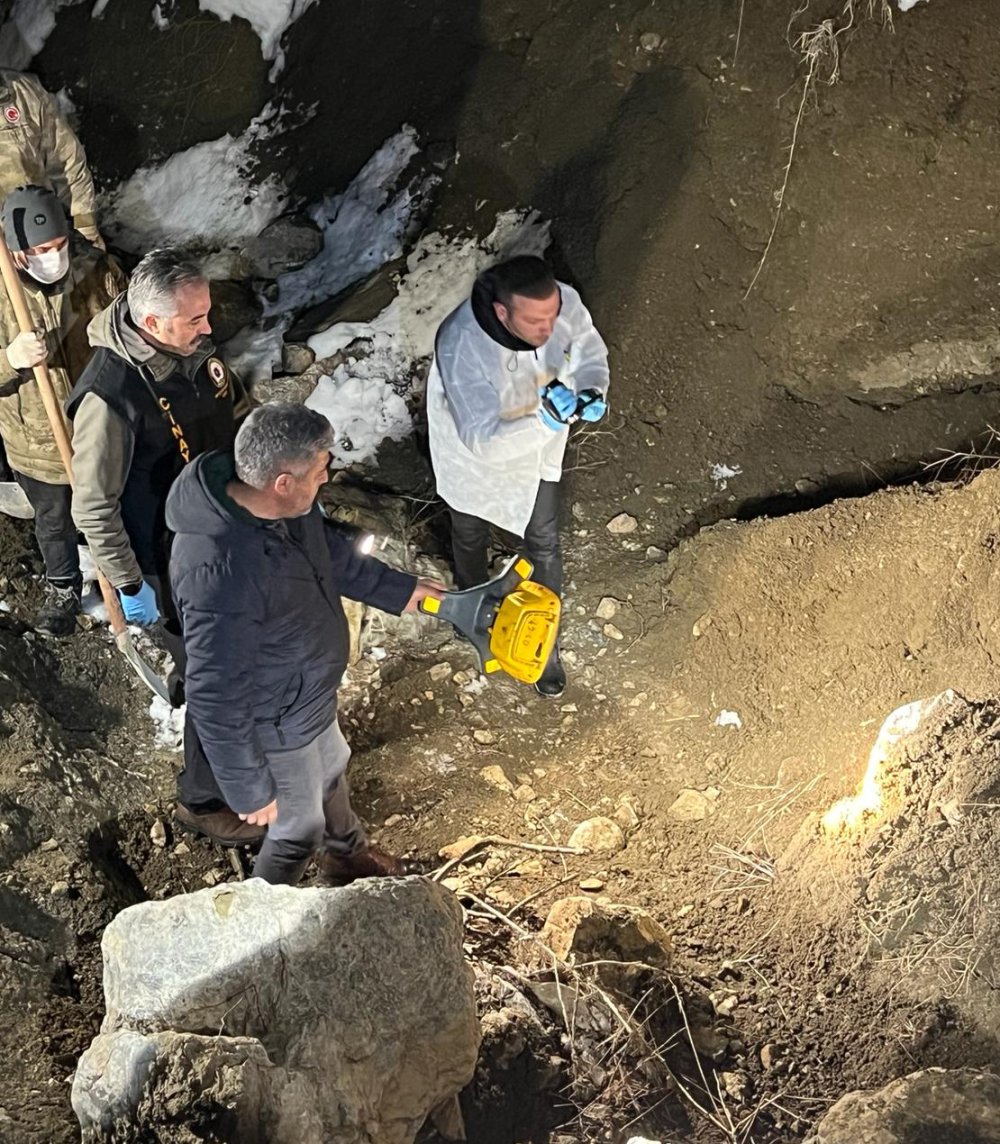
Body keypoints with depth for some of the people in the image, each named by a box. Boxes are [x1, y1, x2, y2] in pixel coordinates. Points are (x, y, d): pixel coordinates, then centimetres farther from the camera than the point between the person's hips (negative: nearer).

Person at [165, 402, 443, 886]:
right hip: (274, 727, -8)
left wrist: (396, 589, 14)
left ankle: (346, 853, 65)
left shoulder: (278, 503, -17)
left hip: (310, 694, 8)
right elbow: (215, 700, -33)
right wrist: (249, 790, -23)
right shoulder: (220, 574, -43)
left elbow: (329, 549, 7)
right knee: (300, 828, 18)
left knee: (331, 770, 34)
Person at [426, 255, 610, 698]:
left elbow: (589, 351, -8)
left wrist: (591, 391, -29)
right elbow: (483, 439, -44)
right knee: (470, 537, 27)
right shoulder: (461, 345, -44)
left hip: (537, 451, 3)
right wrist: (546, 420, -58)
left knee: (544, 545, 18)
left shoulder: (564, 302, -30)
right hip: (474, 454, -3)